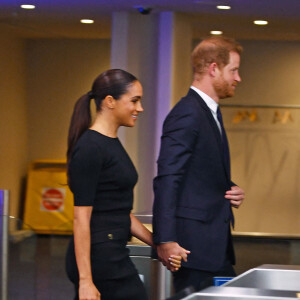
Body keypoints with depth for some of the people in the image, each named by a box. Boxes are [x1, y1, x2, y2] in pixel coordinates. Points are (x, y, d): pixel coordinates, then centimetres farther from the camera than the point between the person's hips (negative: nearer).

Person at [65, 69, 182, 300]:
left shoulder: (113, 144, 15)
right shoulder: (90, 148, -14)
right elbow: (81, 218, -17)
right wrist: (85, 281, -21)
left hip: (111, 255, 10)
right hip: (98, 258, -10)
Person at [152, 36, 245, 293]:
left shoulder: (210, 112, 18)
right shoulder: (187, 114, -14)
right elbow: (167, 180, -20)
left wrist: (230, 190, 6)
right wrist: (165, 240, -25)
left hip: (217, 243, 10)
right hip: (194, 243, -10)